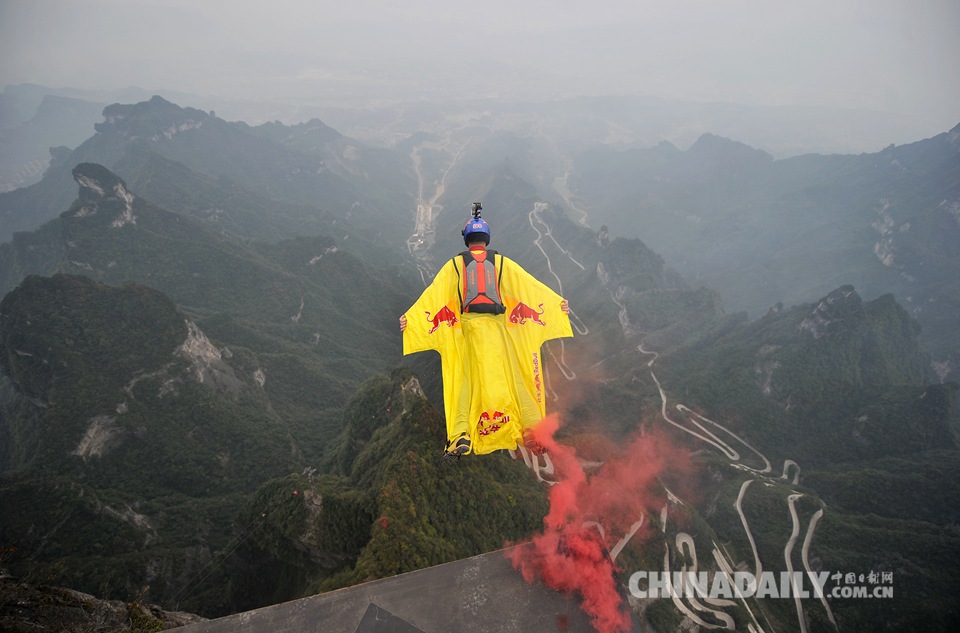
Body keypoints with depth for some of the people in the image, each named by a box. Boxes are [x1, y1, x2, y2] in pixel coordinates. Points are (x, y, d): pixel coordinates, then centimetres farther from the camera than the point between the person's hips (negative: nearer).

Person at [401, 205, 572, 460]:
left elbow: (434, 293, 4)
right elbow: (531, 285, 11)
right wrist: (558, 302, 17)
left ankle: (461, 435, -12)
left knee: (465, 379, 1)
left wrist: (409, 317, 5)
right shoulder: (502, 262, 10)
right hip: (497, 325, 1)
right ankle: (532, 427, 0)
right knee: (512, 376, 4)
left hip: (468, 326, 0)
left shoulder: (455, 264, 9)